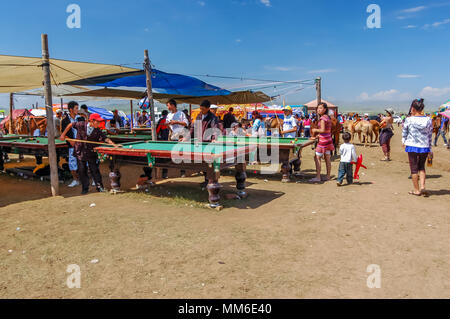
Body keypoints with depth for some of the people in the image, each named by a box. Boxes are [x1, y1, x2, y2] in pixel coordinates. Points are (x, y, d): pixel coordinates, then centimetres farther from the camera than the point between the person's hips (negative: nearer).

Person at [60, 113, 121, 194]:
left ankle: (100, 187, 12)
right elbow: (71, 125, 6)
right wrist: (63, 134, 10)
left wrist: (114, 145, -33)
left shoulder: (97, 131, -10)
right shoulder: (81, 125, -10)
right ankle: (85, 188, 18)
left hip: (91, 153, 0)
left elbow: (105, 139, -19)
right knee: (82, 170, 7)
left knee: (94, 170, 2)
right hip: (80, 152, 1)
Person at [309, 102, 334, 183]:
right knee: (327, 159, 12)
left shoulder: (322, 118, -14)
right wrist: (316, 137, 20)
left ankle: (318, 177, -6)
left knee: (317, 158, -6)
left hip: (323, 140, -10)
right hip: (328, 139, 10)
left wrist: (315, 130, -5)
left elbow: (322, 130, -22)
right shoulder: (328, 117, 15)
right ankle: (328, 176, 18)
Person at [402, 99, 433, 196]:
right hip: (425, 147, 3)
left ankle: (416, 190, 15)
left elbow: (404, 133, 2)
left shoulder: (409, 120, -11)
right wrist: (430, 149, 14)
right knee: (421, 167, 19)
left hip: (412, 146, -3)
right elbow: (430, 135, 5)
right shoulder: (428, 120, -2)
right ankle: (422, 187, 6)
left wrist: (403, 142, 21)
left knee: (414, 168, 8)